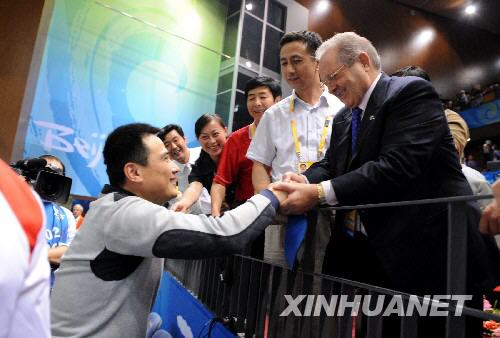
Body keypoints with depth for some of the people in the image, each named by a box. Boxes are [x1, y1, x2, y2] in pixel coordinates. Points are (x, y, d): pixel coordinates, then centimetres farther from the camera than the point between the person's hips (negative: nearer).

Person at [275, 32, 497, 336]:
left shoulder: (412, 92, -12)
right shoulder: (343, 119, 16)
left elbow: (397, 166, -25)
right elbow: (330, 165, 9)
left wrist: (319, 194, -26)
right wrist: (306, 181, -15)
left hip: (428, 253, -7)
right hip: (368, 254, 7)